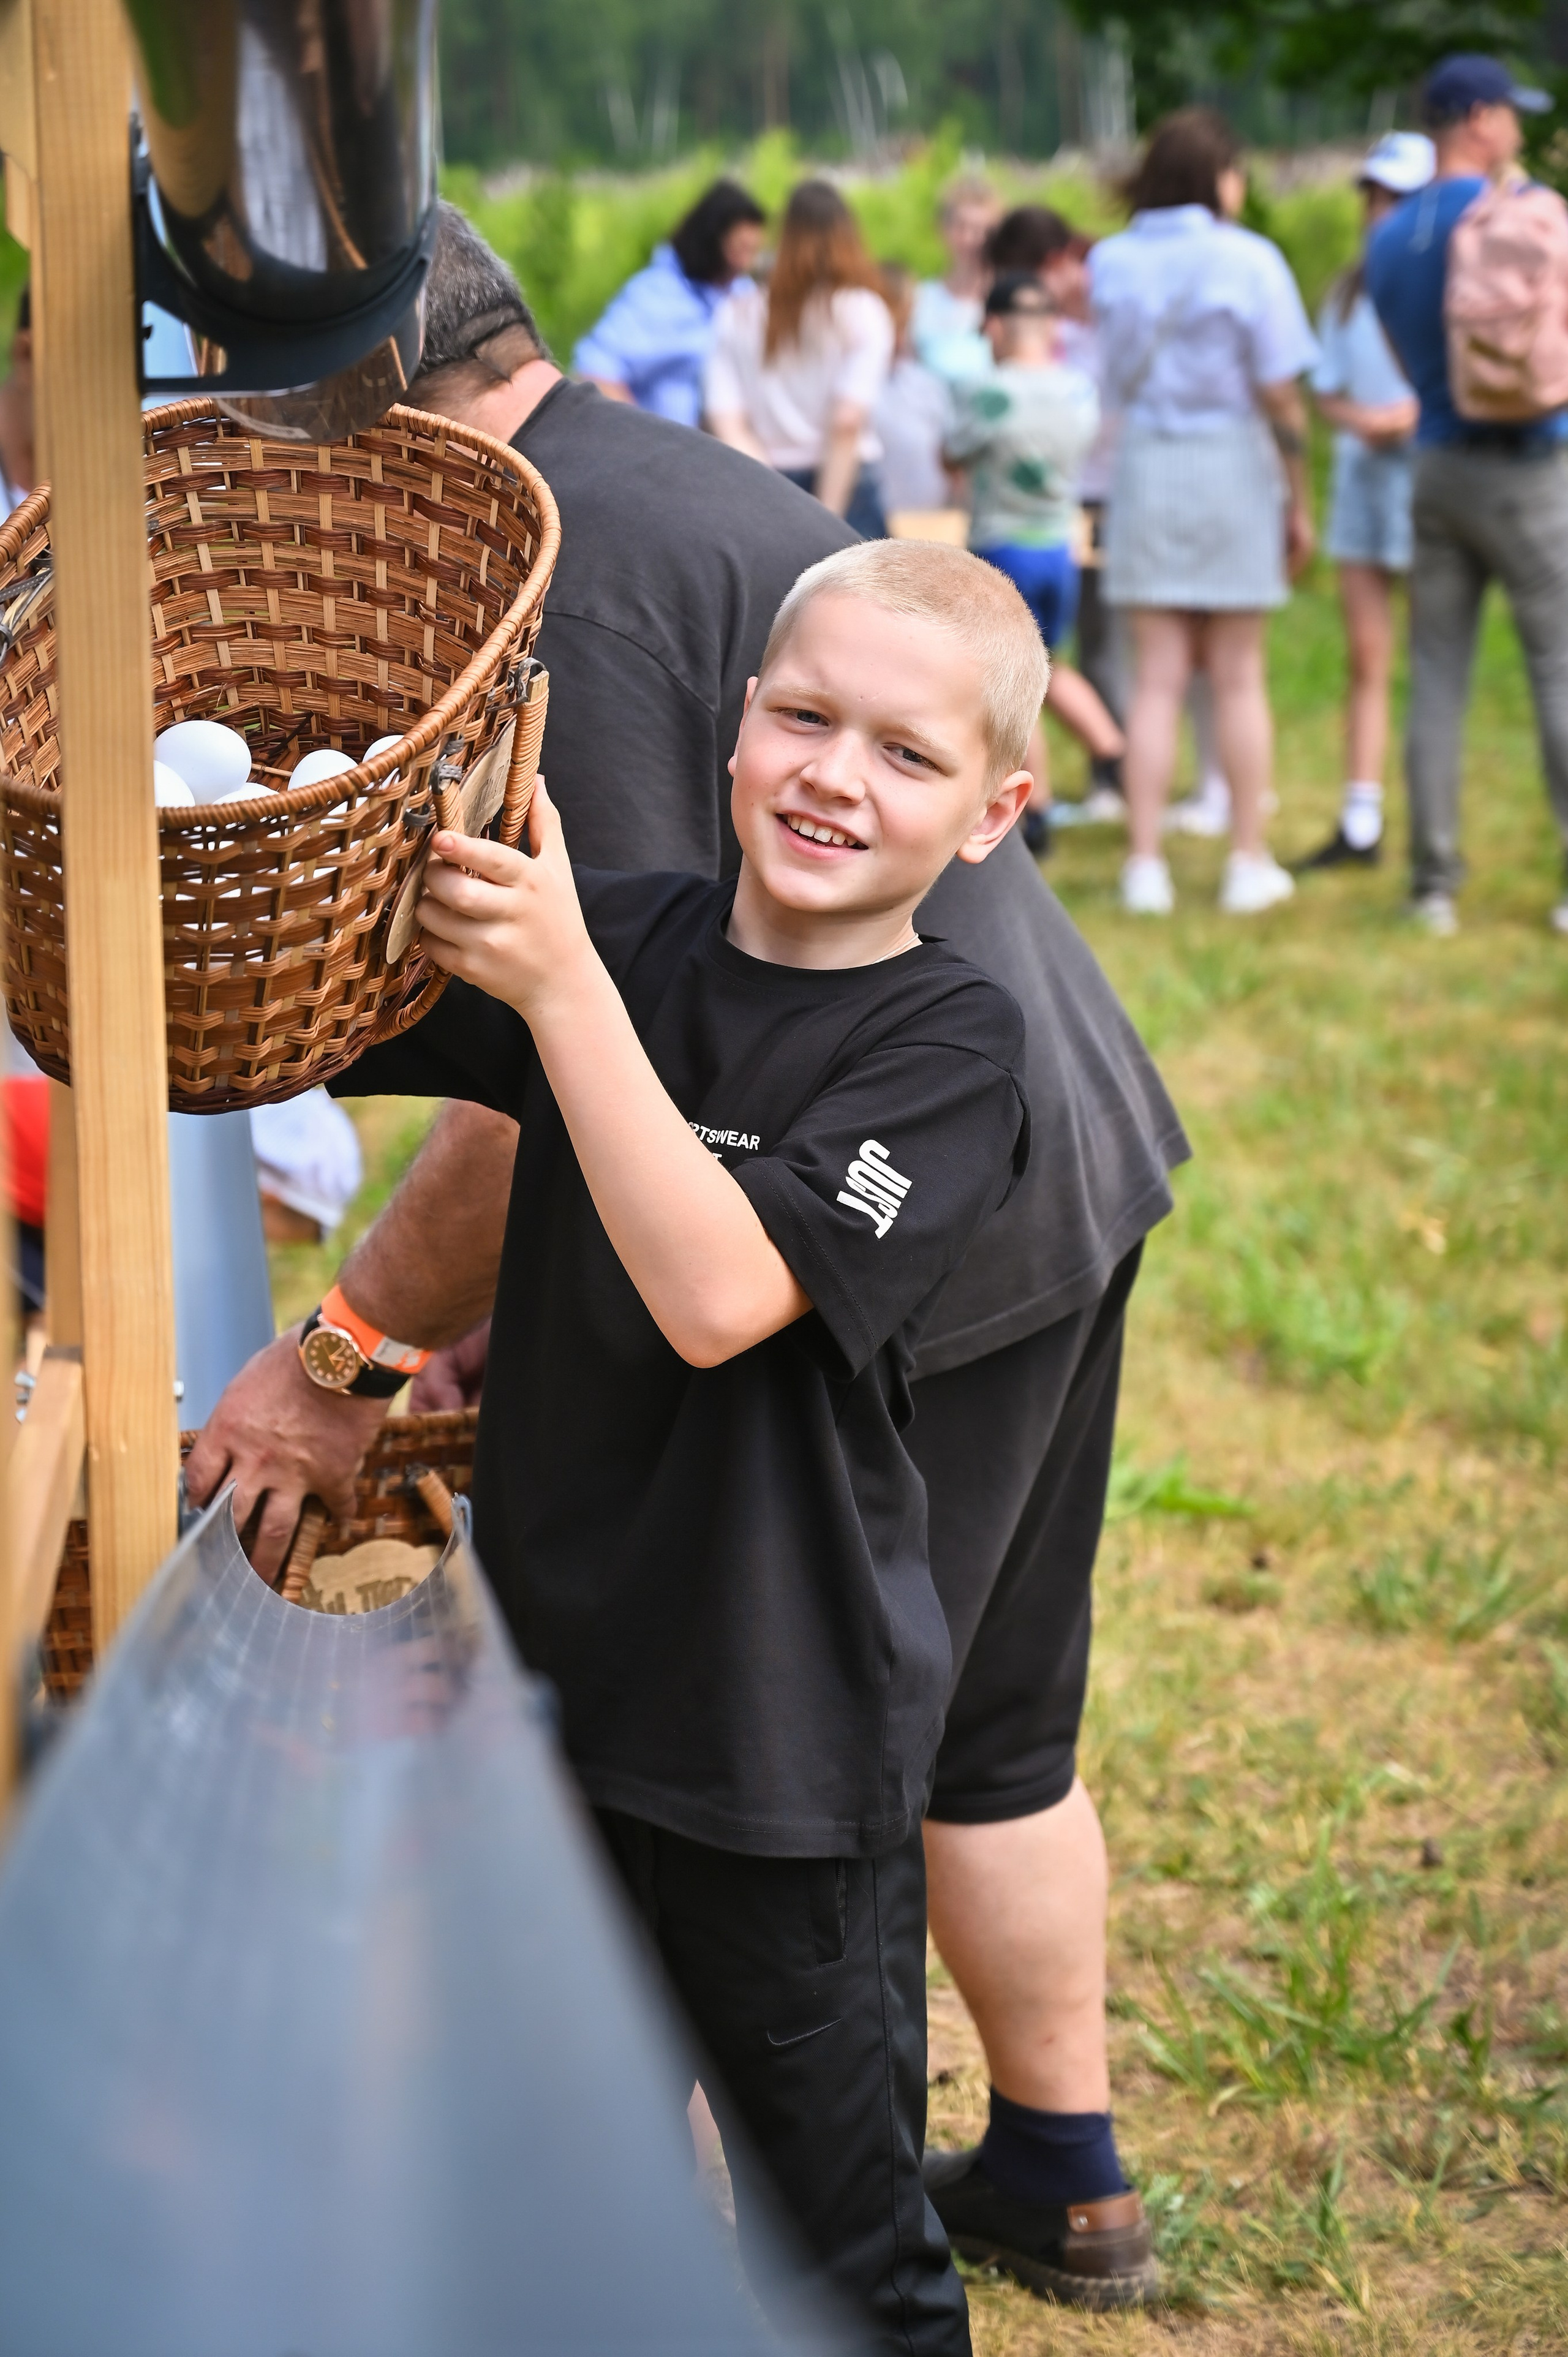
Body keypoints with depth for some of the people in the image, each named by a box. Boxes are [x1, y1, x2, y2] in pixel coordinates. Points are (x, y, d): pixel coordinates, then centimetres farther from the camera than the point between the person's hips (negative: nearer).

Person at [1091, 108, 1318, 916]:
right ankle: (1248, 864, 12)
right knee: (1238, 680, 6)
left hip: (1143, 464, 3)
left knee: (1157, 678, 4)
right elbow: (1279, 395, -9)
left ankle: (1146, 865, 1)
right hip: (1232, 465, -2)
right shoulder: (1248, 260, -9)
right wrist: (1298, 501, 0)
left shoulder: (1110, 261, 2)